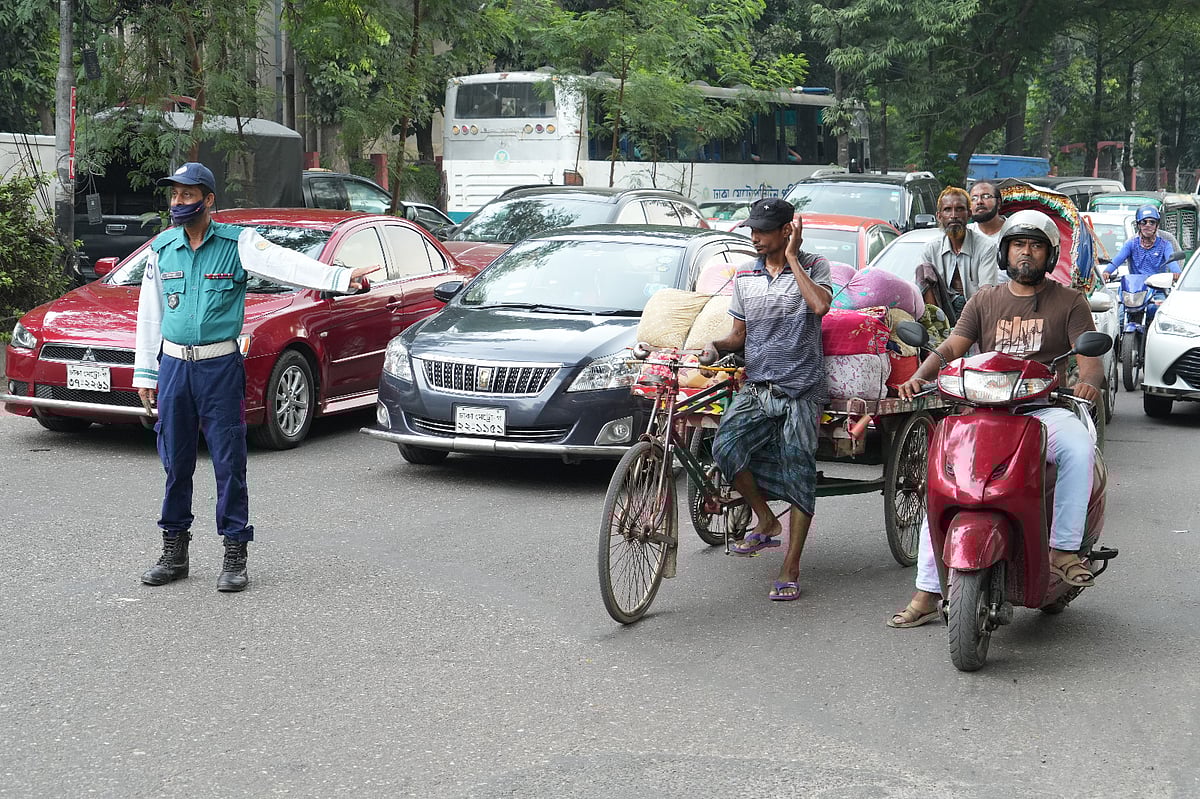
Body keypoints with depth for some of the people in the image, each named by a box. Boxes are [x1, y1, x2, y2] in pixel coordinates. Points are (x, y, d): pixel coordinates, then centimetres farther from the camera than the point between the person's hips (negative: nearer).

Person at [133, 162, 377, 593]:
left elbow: (288, 264, -17)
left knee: (229, 462, -2)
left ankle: (234, 555, 5)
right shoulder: (161, 248, 8)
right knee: (175, 461, 9)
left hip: (221, 367, -3)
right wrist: (145, 374, 12)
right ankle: (174, 550, 20)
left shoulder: (237, 243, -3)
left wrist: (342, 278, -32)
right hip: (173, 365, 3)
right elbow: (149, 315, 13)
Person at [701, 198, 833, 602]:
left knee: (798, 471, -6)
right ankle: (765, 522, 2)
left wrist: (792, 258, -11)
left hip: (801, 387, -3)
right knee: (726, 446, -21)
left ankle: (790, 569, 3)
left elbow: (820, 304, -19)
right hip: (756, 386, 3)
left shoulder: (813, 266, 2)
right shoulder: (745, 276, 13)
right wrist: (715, 346, -5)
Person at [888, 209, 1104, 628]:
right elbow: (951, 347, 8)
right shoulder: (985, 300, 16)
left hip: (1044, 409, -2)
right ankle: (927, 593, -14)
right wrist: (919, 376, -12)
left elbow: (1090, 358, -2)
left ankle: (1064, 548, -27)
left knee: (1079, 446, -36)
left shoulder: (1069, 301, 8)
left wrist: (1088, 382, -26)